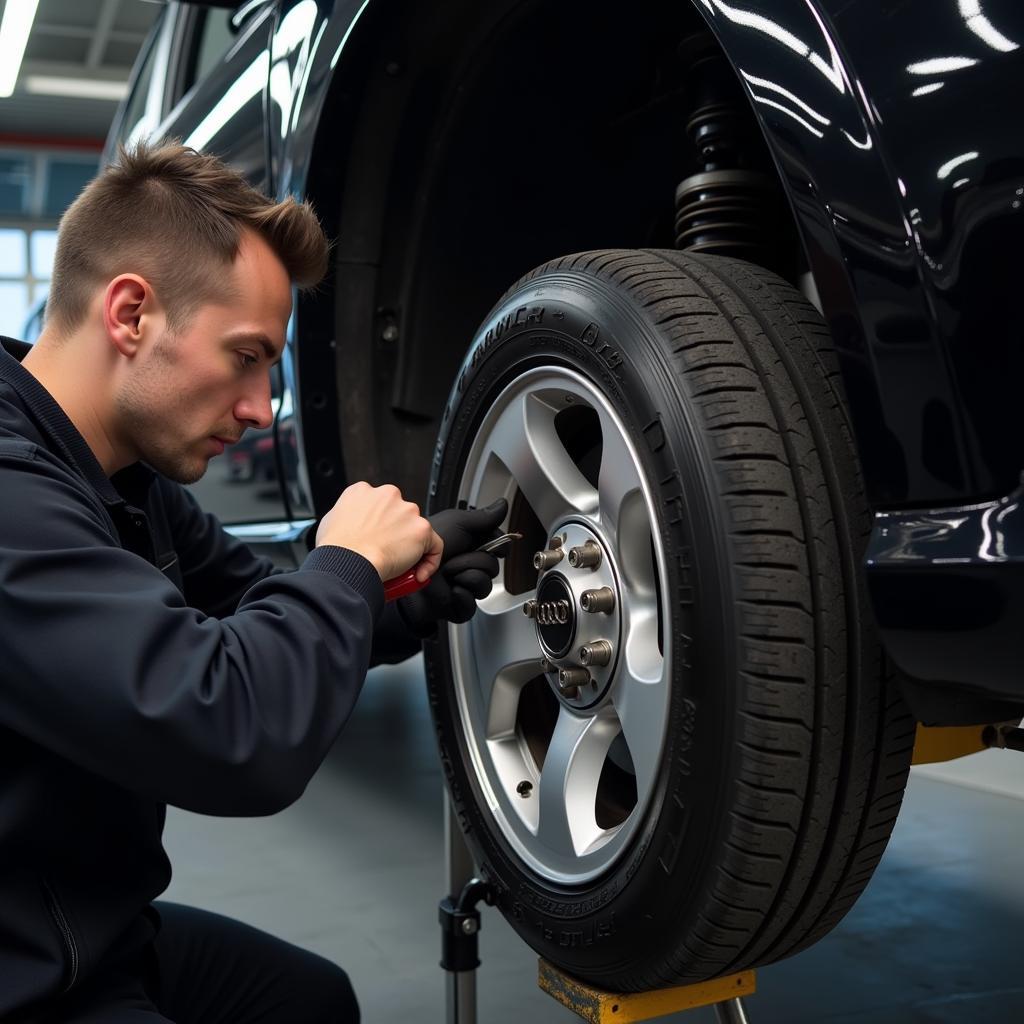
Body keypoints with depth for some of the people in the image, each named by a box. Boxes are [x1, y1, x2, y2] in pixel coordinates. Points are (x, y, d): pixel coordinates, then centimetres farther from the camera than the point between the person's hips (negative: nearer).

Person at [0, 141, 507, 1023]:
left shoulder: (125, 474, 1)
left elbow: (260, 619, 12)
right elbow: (236, 738, -36)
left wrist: (402, 594, -6)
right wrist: (350, 563, -20)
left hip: (94, 930, 9)